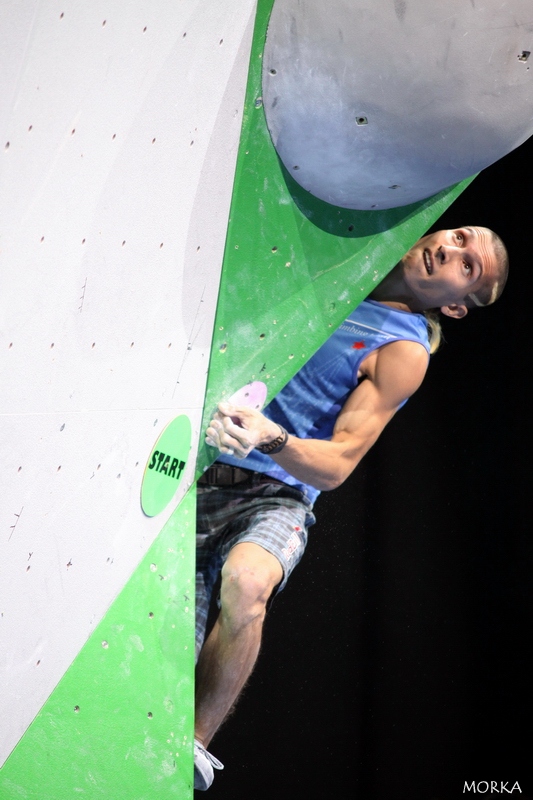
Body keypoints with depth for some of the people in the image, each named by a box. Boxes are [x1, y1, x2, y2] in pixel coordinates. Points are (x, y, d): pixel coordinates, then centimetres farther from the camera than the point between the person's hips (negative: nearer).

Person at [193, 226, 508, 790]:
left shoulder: (404, 349, -1)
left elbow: (337, 465, -11)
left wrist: (269, 438, -29)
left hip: (274, 496, -3)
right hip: (197, 479, 4)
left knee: (244, 583, -36)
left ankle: (195, 745, -20)